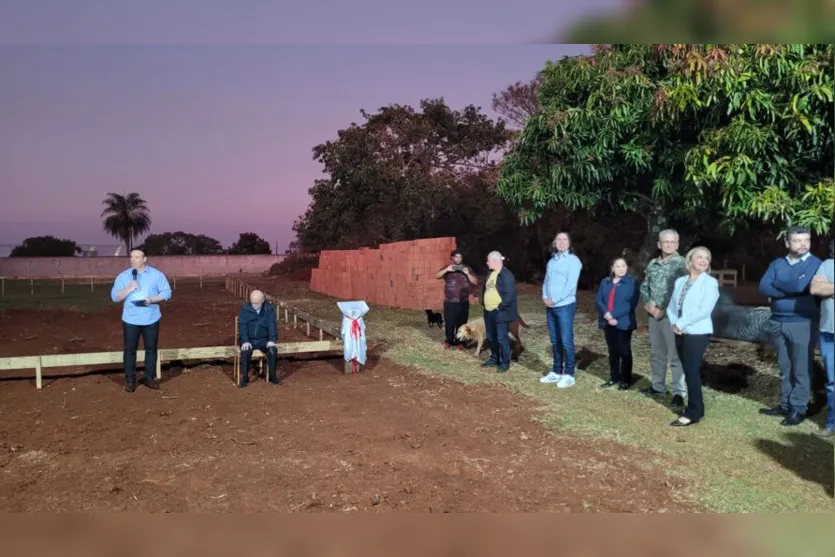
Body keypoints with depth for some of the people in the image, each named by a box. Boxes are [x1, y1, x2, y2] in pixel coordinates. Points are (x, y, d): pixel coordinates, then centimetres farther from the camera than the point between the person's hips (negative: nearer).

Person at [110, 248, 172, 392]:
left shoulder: (157, 274, 0)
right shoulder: (123, 276, 1)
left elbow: (167, 292, -3)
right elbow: (114, 297, -2)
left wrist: (152, 299, -18)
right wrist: (129, 289, -18)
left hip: (151, 319, 0)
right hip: (131, 320, 0)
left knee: (151, 349, 8)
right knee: (130, 350, 4)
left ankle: (149, 378, 19)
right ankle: (130, 380, 13)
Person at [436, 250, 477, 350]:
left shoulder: (467, 269, 7)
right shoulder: (447, 268, 5)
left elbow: (475, 282, 1)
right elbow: (437, 276, -11)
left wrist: (467, 274, -14)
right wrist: (446, 270, -26)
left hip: (463, 302, 1)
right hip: (450, 302, -1)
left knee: (461, 322, 5)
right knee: (449, 322, 1)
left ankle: (459, 341, 19)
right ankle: (449, 340, 18)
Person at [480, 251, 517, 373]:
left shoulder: (506, 275, -17)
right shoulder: (491, 273, 12)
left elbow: (510, 295, -22)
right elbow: (485, 288, 24)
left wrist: (500, 307, -18)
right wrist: (484, 302, 14)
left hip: (500, 313, -9)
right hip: (489, 312, 9)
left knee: (502, 338, -2)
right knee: (491, 337, 17)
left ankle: (505, 363, 9)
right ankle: (494, 359, 31)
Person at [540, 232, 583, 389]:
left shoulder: (573, 260, -6)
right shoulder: (552, 261, 15)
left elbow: (571, 285, -15)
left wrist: (555, 300, -15)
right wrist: (545, 297, -4)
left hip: (565, 306, -7)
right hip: (550, 307, 7)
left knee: (566, 341, -5)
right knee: (555, 341, 12)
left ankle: (569, 374, 3)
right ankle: (556, 371, 21)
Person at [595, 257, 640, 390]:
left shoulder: (632, 283, -6)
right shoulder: (605, 282, 9)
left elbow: (632, 303, -15)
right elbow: (598, 300, 3)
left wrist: (614, 315, -20)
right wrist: (606, 313, -15)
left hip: (624, 323, -5)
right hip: (608, 322, 5)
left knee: (624, 351, 3)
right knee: (612, 351, 13)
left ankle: (626, 380, 13)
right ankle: (614, 377, 24)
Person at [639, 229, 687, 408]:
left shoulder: (681, 263, -7)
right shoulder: (653, 264, 12)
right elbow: (644, 286, 17)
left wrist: (664, 310, -14)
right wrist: (647, 303, -1)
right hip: (654, 314, 7)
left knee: (675, 355, -5)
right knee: (656, 353, 15)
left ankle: (679, 393, 0)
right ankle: (658, 386, 28)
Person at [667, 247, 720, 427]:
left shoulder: (710, 282, -6)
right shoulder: (680, 281, 10)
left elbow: (704, 310, -17)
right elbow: (671, 306, 9)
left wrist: (681, 323, -17)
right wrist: (674, 323, -10)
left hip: (698, 333, -6)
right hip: (681, 333, 6)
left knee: (692, 371, -6)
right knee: (689, 371, 11)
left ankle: (693, 413, 3)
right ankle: (697, 409, 22)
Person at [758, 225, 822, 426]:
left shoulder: (815, 264, -4)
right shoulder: (777, 263, 9)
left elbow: (800, 286, -20)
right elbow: (763, 287, -4)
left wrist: (777, 284, -4)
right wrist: (790, 290, -13)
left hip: (803, 323, -5)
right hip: (778, 322, 5)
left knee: (801, 369, 1)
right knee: (784, 368, 13)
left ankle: (798, 409, 9)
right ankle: (785, 405, 23)